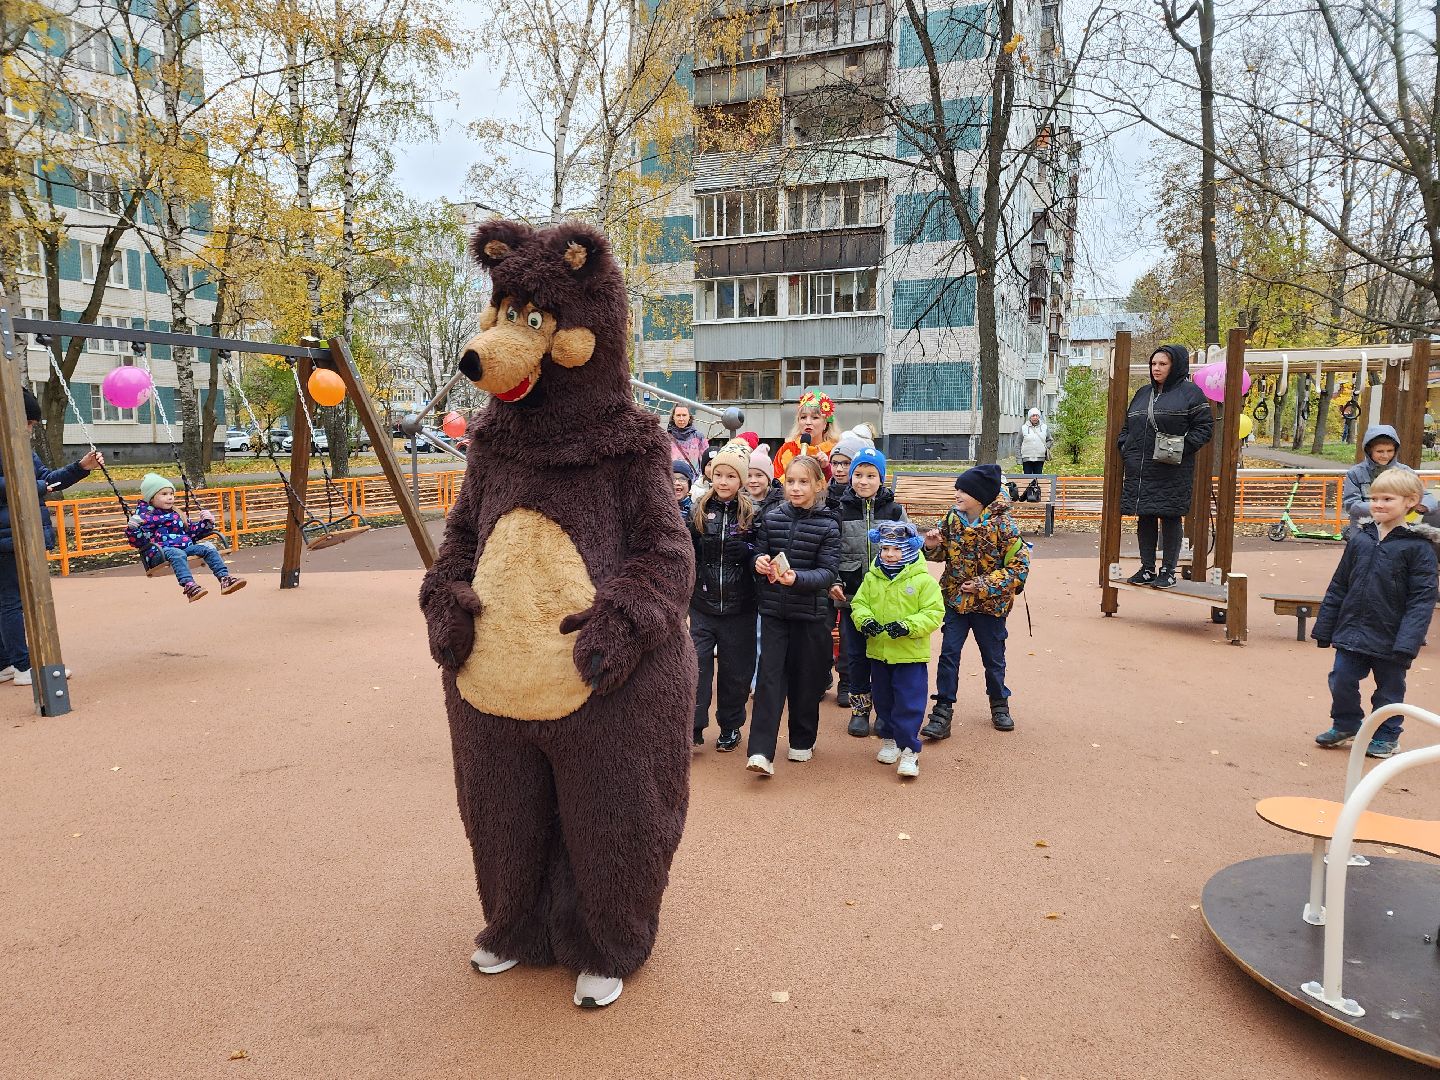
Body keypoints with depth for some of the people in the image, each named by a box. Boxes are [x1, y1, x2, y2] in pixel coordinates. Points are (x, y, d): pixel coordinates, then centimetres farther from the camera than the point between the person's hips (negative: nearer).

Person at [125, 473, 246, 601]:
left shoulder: (176, 514, 26)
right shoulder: (144, 515, 9)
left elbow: (193, 531, 31)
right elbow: (138, 541, -1)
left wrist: (207, 522, 16)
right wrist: (132, 529, -21)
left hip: (186, 547, 6)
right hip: (161, 551, -6)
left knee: (208, 548, -16)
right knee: (177, 554, -37)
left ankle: (224, 578, -29)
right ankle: (189, 585, -56)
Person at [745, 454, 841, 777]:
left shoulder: (828, 525, -4)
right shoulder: (770, 518, 3)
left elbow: (829, 571, -10)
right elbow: (758, 555, 9)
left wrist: (797, 578, -27)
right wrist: (760, 563, -15)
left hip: (810, 612, -1)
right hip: (773, 611, 1)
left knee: (805, 678, 10)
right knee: (769, 676, -5)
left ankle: (802, 741, 30)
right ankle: (760, 751, -7)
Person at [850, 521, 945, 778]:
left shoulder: (923, 580, -10)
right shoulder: (872, 578, 3)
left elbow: (934, 613, -12)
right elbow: (859, 603, 6)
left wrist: (907, 626, -25)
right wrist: (865, 620, -15)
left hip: (910, 654, -5)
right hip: (878, 653, 5)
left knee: (909, 703, -2)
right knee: (883, 700, 18)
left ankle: (909, 749, 7)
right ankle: (890, 739, 35)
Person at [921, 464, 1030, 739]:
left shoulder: (1003, 525, -17)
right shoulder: (952, 518, -4)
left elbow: (1020, 566, -15)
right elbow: (943, 554, 10)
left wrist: (985, 584, -21)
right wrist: (932, 546, -14)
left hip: (990, 603, -3)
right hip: (955, 599, 3)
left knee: (994, 657, 14)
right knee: (948, 654, -1)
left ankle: (999, 703, 36)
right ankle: (943, 710, 6)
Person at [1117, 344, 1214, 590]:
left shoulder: (1190, 392, 0)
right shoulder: (1142, 393, 17)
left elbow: (1205, 426, -4)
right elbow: (1126, 425, 22)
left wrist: (1182, 448, -15)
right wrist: (1125, 448, 6)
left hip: (1172, 471, -5)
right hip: (1140, 470, 5)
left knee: (1170, 518, -1)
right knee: (1145, 518, 8)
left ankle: (1168, 571, 7)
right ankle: (1147, 568, 16)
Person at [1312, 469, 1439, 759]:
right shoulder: (1360, 537, 4)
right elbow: (1338, 586, 9)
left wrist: (1407, 643, -19)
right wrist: (1324, 627, 10)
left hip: (1390, 639, -4)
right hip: (1352, 631, 4)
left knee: (1389, 689, 11)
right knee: (1341, 681, 6)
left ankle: (1386, 736, 29)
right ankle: (1346, 725, 28)